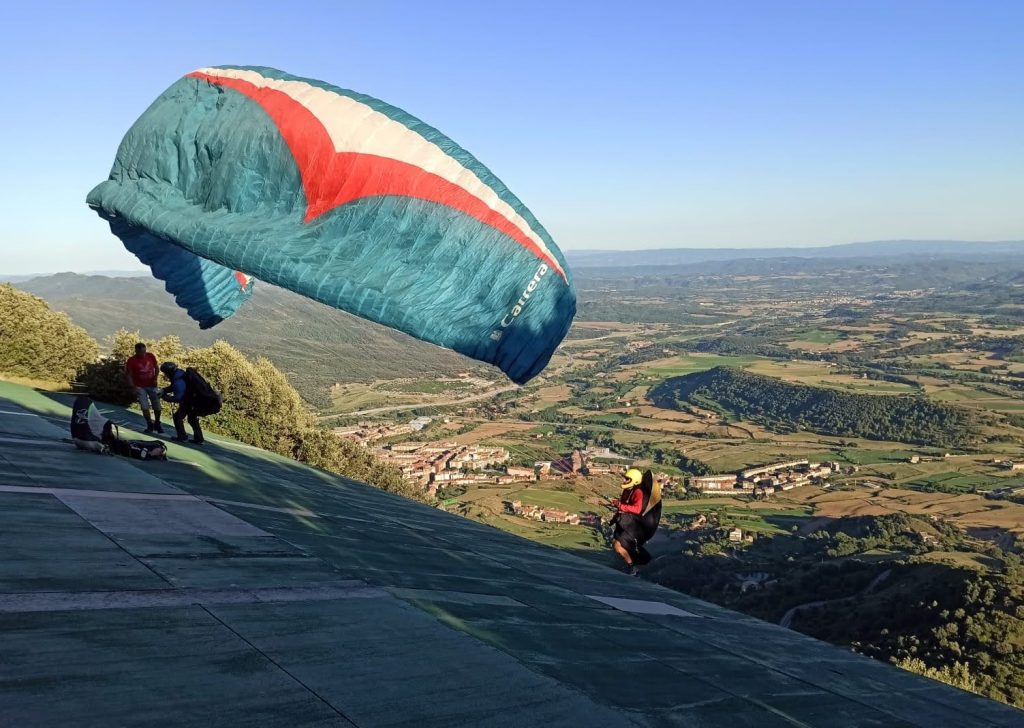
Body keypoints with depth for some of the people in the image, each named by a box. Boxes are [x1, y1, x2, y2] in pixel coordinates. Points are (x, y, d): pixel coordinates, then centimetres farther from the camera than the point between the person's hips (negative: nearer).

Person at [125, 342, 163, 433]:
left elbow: (156, 368, 11)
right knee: (145, 407, -7)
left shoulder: (151, 356, -4)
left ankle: (157, 424, 24)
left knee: (157, 407, 1)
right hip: (140, 387, -2)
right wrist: (134, 387, -14)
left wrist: (155, 379, -3)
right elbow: (129, 375, -6)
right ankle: (150, 425, 13)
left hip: (152, 385, 2)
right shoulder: (132, 360, -11)